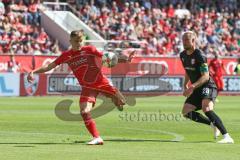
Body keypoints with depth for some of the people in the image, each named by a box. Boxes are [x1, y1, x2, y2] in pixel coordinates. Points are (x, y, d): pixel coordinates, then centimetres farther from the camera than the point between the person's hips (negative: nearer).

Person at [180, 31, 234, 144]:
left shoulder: (199, 56, -18)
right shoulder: (183, 55, 8)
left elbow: (205, 76, -24)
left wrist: (192, 87, -33)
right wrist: (185, 86, 16)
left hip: (207, 87, -9)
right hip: (196, 89, 9)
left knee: (206, 109, -32)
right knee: (186, 112, 1)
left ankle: (227, 137, -35)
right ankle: (213, 124, 17)